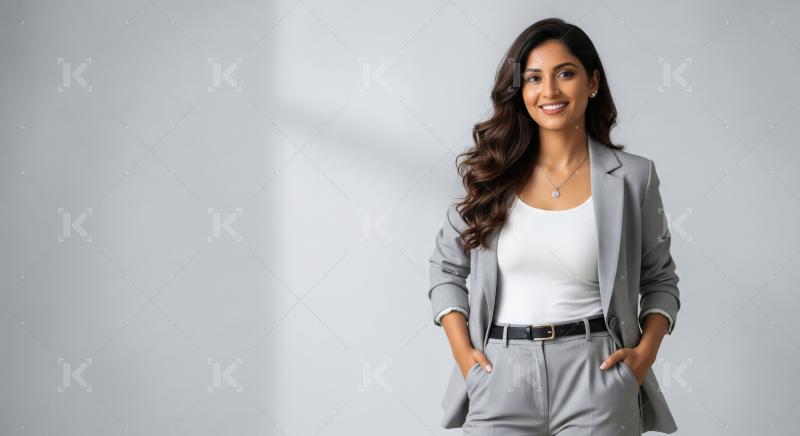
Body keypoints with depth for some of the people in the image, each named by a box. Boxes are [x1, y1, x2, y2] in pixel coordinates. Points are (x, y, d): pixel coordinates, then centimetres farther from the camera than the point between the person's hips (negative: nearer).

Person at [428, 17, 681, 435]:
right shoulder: (491, 174, 3)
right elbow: (446, 267, 11)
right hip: (501, 376, 2)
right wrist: (462, 350, -1)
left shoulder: (631, 177, 0)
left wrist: (645, 351, -6)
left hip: (595, 375, -1)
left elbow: (660, 280, 9)